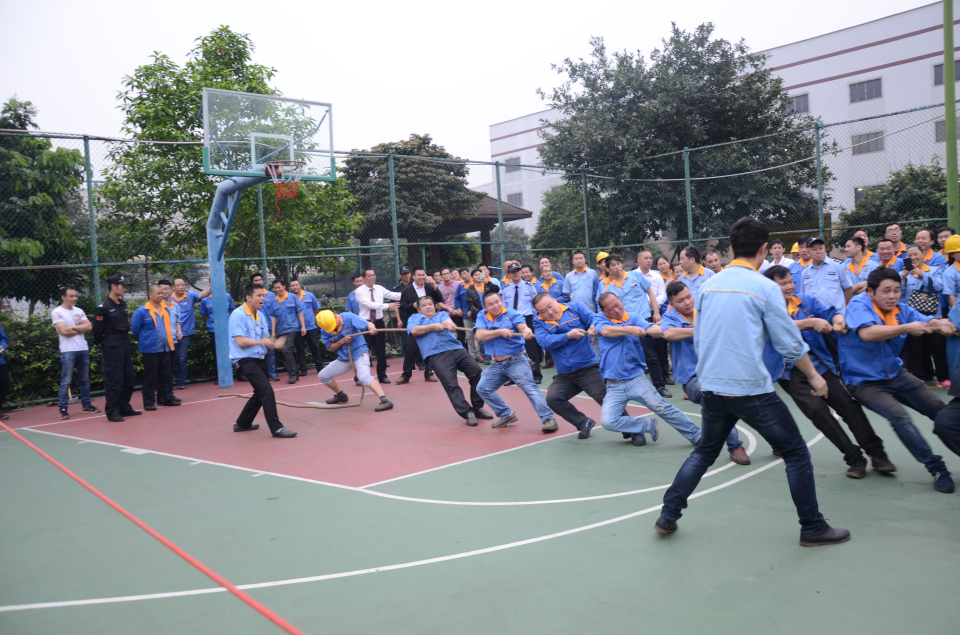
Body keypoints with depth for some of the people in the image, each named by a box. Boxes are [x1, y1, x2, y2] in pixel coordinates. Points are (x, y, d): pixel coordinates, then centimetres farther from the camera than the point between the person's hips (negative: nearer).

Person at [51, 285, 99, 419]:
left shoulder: (79, 311, 13)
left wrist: (73, 327, -9)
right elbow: (64, 331, -15)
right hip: (68, 351, -6)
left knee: (85, 379, 12)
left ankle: (86, 405, 21)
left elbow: (89, 327, 3)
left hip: (83, 349, 6)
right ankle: (63, 410, -1)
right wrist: (81, 328, -3)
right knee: (66, 381, -5)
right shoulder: (57, 312, -4)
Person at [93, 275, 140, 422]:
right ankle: (112, 412, 3)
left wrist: (126, 338, 9)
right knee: (114, 379, -4)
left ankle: (125, 407, 24)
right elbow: (97, 328, -13)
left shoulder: (122, 305, 10)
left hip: (125, 343, 8)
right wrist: (99, 343, -3)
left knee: (128, 377, 13)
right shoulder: (103, 307, -13)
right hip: (112, 345, -8)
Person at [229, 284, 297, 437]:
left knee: (260, 394, 17)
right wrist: (261, 341, -21)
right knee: (267, 390, -18)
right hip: (246, 360, -9)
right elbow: (240, 341, -19)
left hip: (259, 359, 9)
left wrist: (274, 343, -9)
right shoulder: (238, 315, -13)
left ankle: (242, 423, 33)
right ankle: (276, 428, -15)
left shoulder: (261, 316, 11)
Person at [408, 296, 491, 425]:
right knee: (451, 385, -18)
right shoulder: (415, 318, 23)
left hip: (457, 349, 2)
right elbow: (414, 331, 0)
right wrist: (433, 326, 0)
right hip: (436, 355, -2)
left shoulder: (442, 314, 25)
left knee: (477, 371, -15)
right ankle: (467, 413, -12)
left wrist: (449, 324, -24)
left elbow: (447, 321, 0)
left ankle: (478, 408, -2)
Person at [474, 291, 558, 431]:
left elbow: (523, 326, -27)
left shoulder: (512, 314, -9)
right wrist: (500, 332, -23)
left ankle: (548, 419, -18)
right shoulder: (482, 316, 2)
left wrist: (527, 332, -51)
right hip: (497, 364, 6)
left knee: (530, 387, -18)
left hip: (516, 360, -5)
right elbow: (480, 336, -12)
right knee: (482, 388, 4)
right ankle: (507, 415, 17)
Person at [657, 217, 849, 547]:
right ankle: (813, 528, 18)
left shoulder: (708, 285, 5)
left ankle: (668, 515, 19)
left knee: (704, 452, 22)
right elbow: (790, 343, -5)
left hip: (711, 387, 5)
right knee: (796, 454, 11)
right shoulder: (765, 288, -9)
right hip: (751, 388, -5)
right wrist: (815, 376, 10)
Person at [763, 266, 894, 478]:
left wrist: (838, 319, -28)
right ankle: (855, 458, -6)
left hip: (819, 364, 4)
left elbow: (829, 312, -5)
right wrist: (811, 322, -36)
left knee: (847, 403, -8)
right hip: (791, 372, -4)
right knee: (816, 409, -18)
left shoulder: (806, 301, 9)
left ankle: (877, 453, 4)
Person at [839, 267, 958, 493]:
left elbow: (926, 322, -16)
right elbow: (867, 333, -37)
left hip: (896, 375, 7)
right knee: (899, 417, -25)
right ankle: (937, 468, -11)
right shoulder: (859, 305, -18)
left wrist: (941, 324, -39)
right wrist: (907, 328, -39)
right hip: (864, 382, -7)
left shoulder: (901, 309, 1)